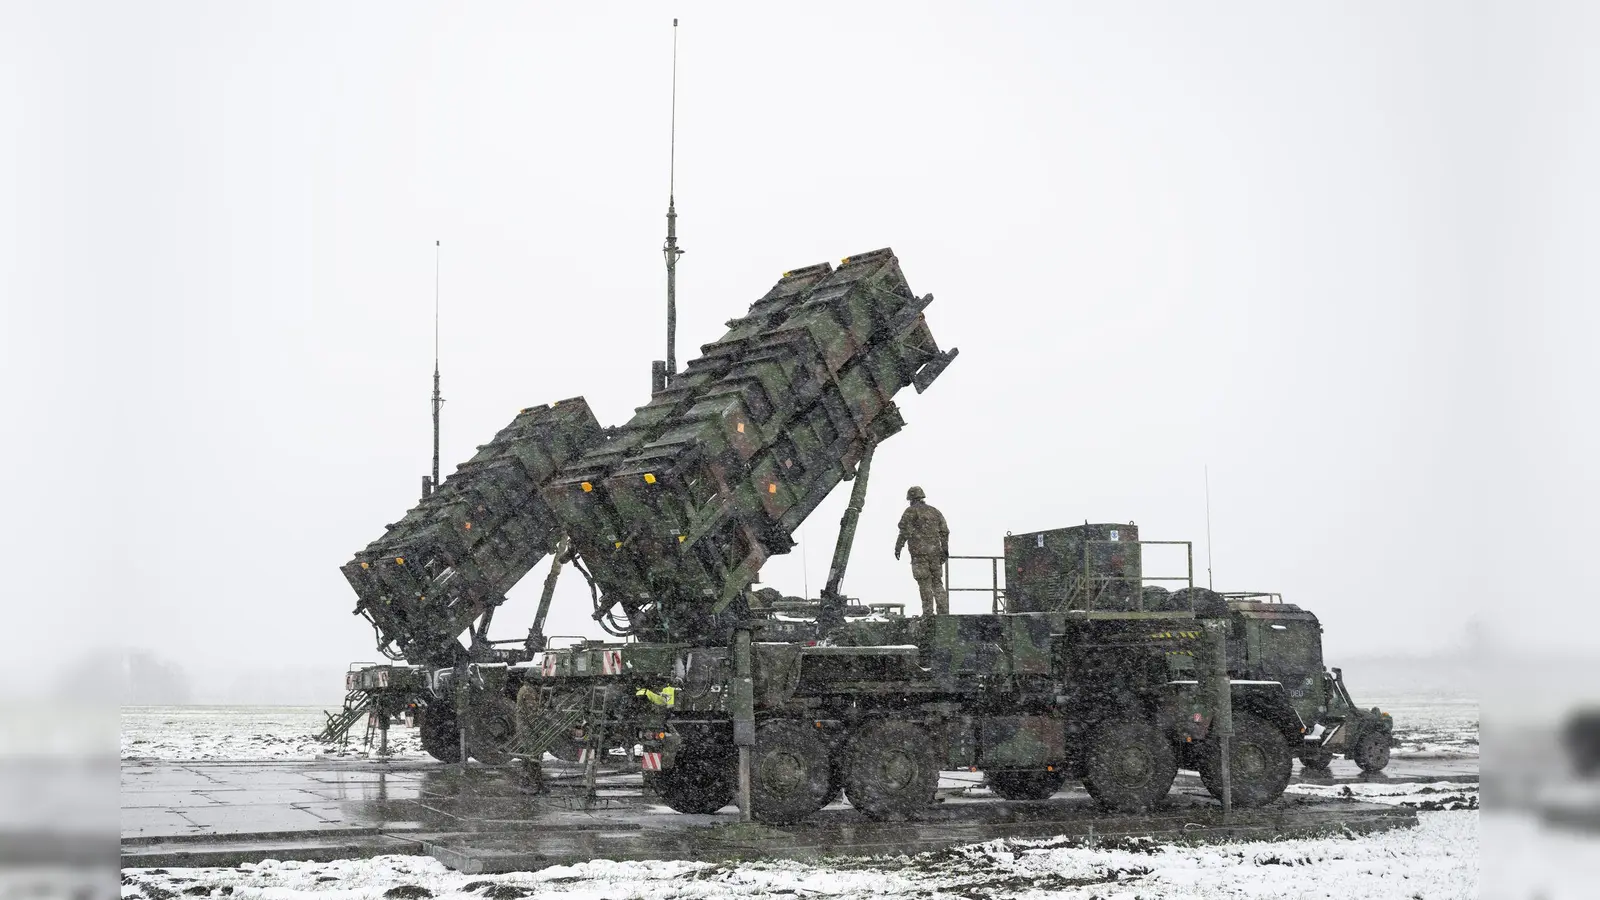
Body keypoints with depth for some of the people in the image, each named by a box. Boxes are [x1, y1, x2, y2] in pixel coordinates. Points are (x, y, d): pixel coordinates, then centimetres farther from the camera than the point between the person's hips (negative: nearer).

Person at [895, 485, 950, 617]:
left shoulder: (910, 511, 1)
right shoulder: (935, 512, 18)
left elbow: (905, 531, -9)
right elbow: (944, 532, 15)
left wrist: (898, 547, -6)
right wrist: (945, 550, 18)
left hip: (919, 552, -5)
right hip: (935, 552, 5)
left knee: (925, 583, -4)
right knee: (937, 582, 9)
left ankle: (928, 612, -6)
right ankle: (943, 611, 2)